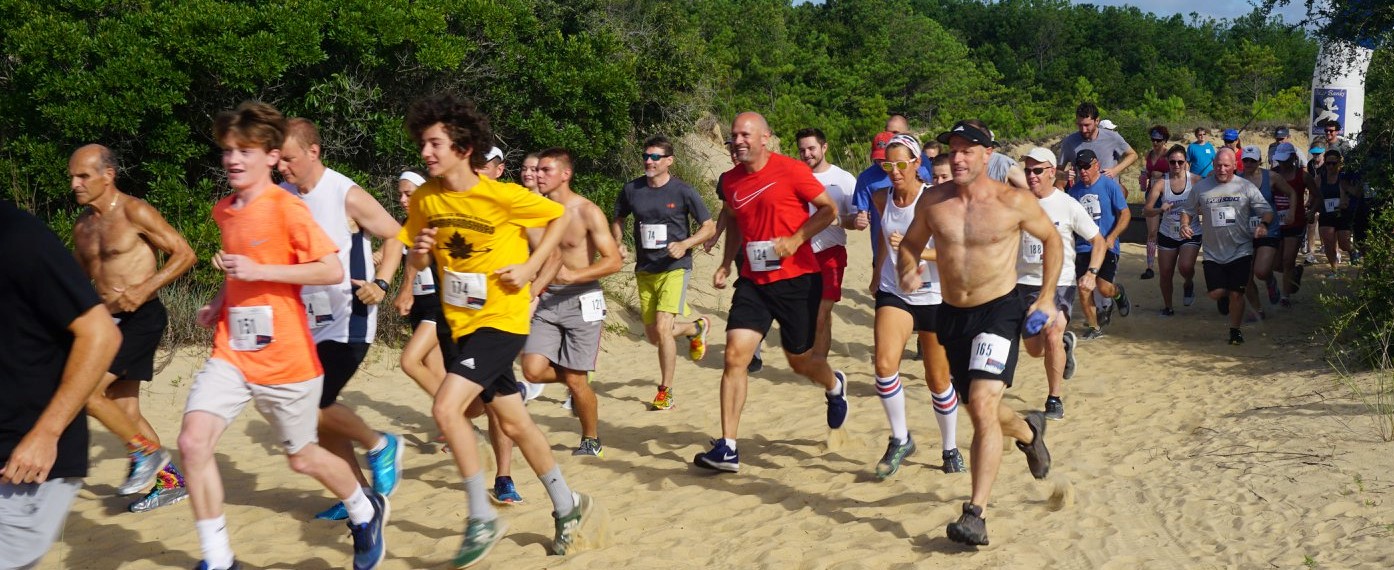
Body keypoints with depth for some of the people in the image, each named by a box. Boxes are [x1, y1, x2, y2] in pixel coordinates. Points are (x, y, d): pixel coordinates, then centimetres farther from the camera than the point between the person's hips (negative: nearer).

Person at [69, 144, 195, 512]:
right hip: (110, 322, 9)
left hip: (141, 318, -8)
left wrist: (146, 288, -22)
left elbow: (184, 254, -12)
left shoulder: (134, 212, -11)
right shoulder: (82, 227, 12)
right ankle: (171, 481, 20)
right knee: (123, 410, 10)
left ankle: (146, 453, 1)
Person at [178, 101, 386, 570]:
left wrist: (259, 271, -22)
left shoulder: (287, 208, -13)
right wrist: (219, 302, 8)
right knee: (193, 442, -13)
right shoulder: (224, 210, 9)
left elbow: (333, 270, -20)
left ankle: (366, 511, 39)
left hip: (285, 358, -6)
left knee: (302, 457, 9)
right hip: (231, 352, 6)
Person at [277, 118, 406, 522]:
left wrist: (380, 283, -17)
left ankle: (380, 446, 12)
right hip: (311, 321, 7)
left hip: (348, 321, -7)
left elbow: (395, 235, -6)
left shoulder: (347, 196, -14)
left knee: (315, 405, -13)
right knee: (320, 411, 9)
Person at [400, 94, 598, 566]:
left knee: (446, 408, -20)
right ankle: (568, 505, 33)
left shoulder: (502, 195, -17)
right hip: (463, 322, 6)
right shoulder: (425, 199, -2)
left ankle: (483, 519, -4)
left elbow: (559, 217, -4)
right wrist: (419, 253, -12)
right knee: (514, 423, 14)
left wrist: (530, 267, -12)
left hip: (502, 319, -6)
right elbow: (416, 263, 10)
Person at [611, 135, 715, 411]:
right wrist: (618, 244, 0)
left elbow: (709, 227, -1)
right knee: (653, 336, 11)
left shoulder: (683, 192, -8)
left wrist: (684, 244, -17)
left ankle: (665, 391, -3)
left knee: (662, 328, -20)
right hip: (644, 271, 5)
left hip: (675, 268, -5)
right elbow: (617, 220, 19)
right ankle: (697, 327, 42)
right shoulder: (631, 190, 2)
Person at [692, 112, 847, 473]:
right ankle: (727, 448, -8)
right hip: (753, 281, 4)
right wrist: (726, 264, 12)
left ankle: (835, 386, 48)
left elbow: (829, 209, -6)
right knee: (735, 355, -10)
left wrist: (795, 240, -18)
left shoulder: (791, 170, -11)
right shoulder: (730, 181, 6)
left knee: (799, 360, 9)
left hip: (797, 279, -4)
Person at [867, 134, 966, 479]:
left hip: (935, 296, -3)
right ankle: (900, 440, -2)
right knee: (885, 364, -21)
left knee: (938, 379, 8)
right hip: (894, 292, 3)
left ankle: (951, 449, 29)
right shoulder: (882, 199, 0)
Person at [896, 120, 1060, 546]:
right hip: (952, 314, 5)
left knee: (983, 404, -21)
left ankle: (976, 513, -17)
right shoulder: (933, 201, -2)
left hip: (999, 310, -5)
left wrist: (1047, 298, -1)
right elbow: (910, 244, 13)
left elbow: (1051, 239, 6)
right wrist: (907, 270, -11)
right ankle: (1028, 432, 54)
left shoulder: (1013, 202, -10)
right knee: (979, 409, 18)